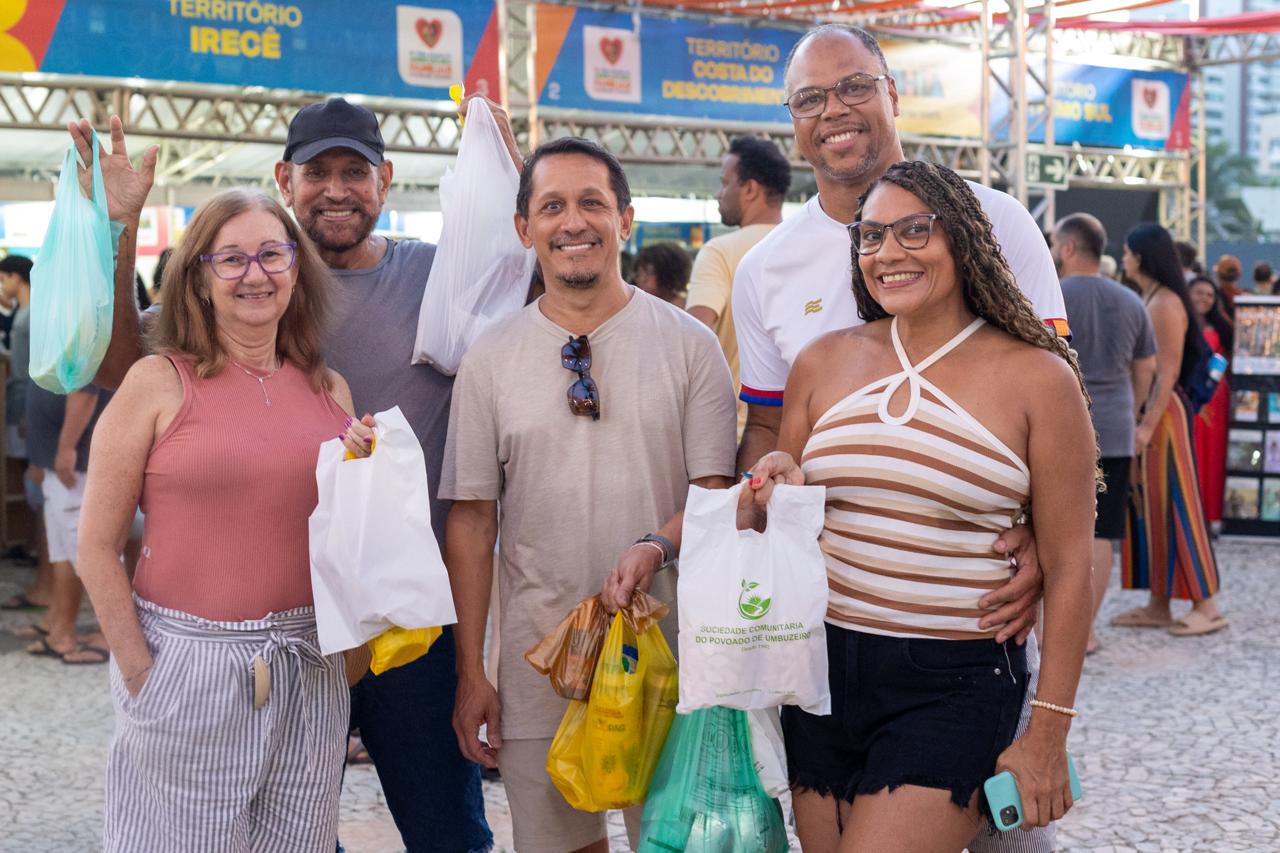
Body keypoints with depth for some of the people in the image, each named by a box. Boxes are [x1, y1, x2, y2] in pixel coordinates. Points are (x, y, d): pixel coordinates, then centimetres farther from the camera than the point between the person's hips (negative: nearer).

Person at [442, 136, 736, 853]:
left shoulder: (688, 344, 1)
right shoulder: (490, 360, 4)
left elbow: (716, 488, 2)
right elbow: (472, 521, 5)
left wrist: (655, 547, -20)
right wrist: (470, 673, 1)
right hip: (538, 656, 1)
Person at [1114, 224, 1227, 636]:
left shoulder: (1166, 303, -14)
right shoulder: (1146, 300, 14)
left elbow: (1168, 373, -19)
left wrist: (1148, 424, -23)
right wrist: (1138, 419, 14)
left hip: (1164, 412, -10)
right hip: (1145, 411, 10)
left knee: (1173, 505, -6)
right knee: (1148, 506, 10)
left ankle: (1206, 606, 1)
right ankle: (1158, 606, 16)